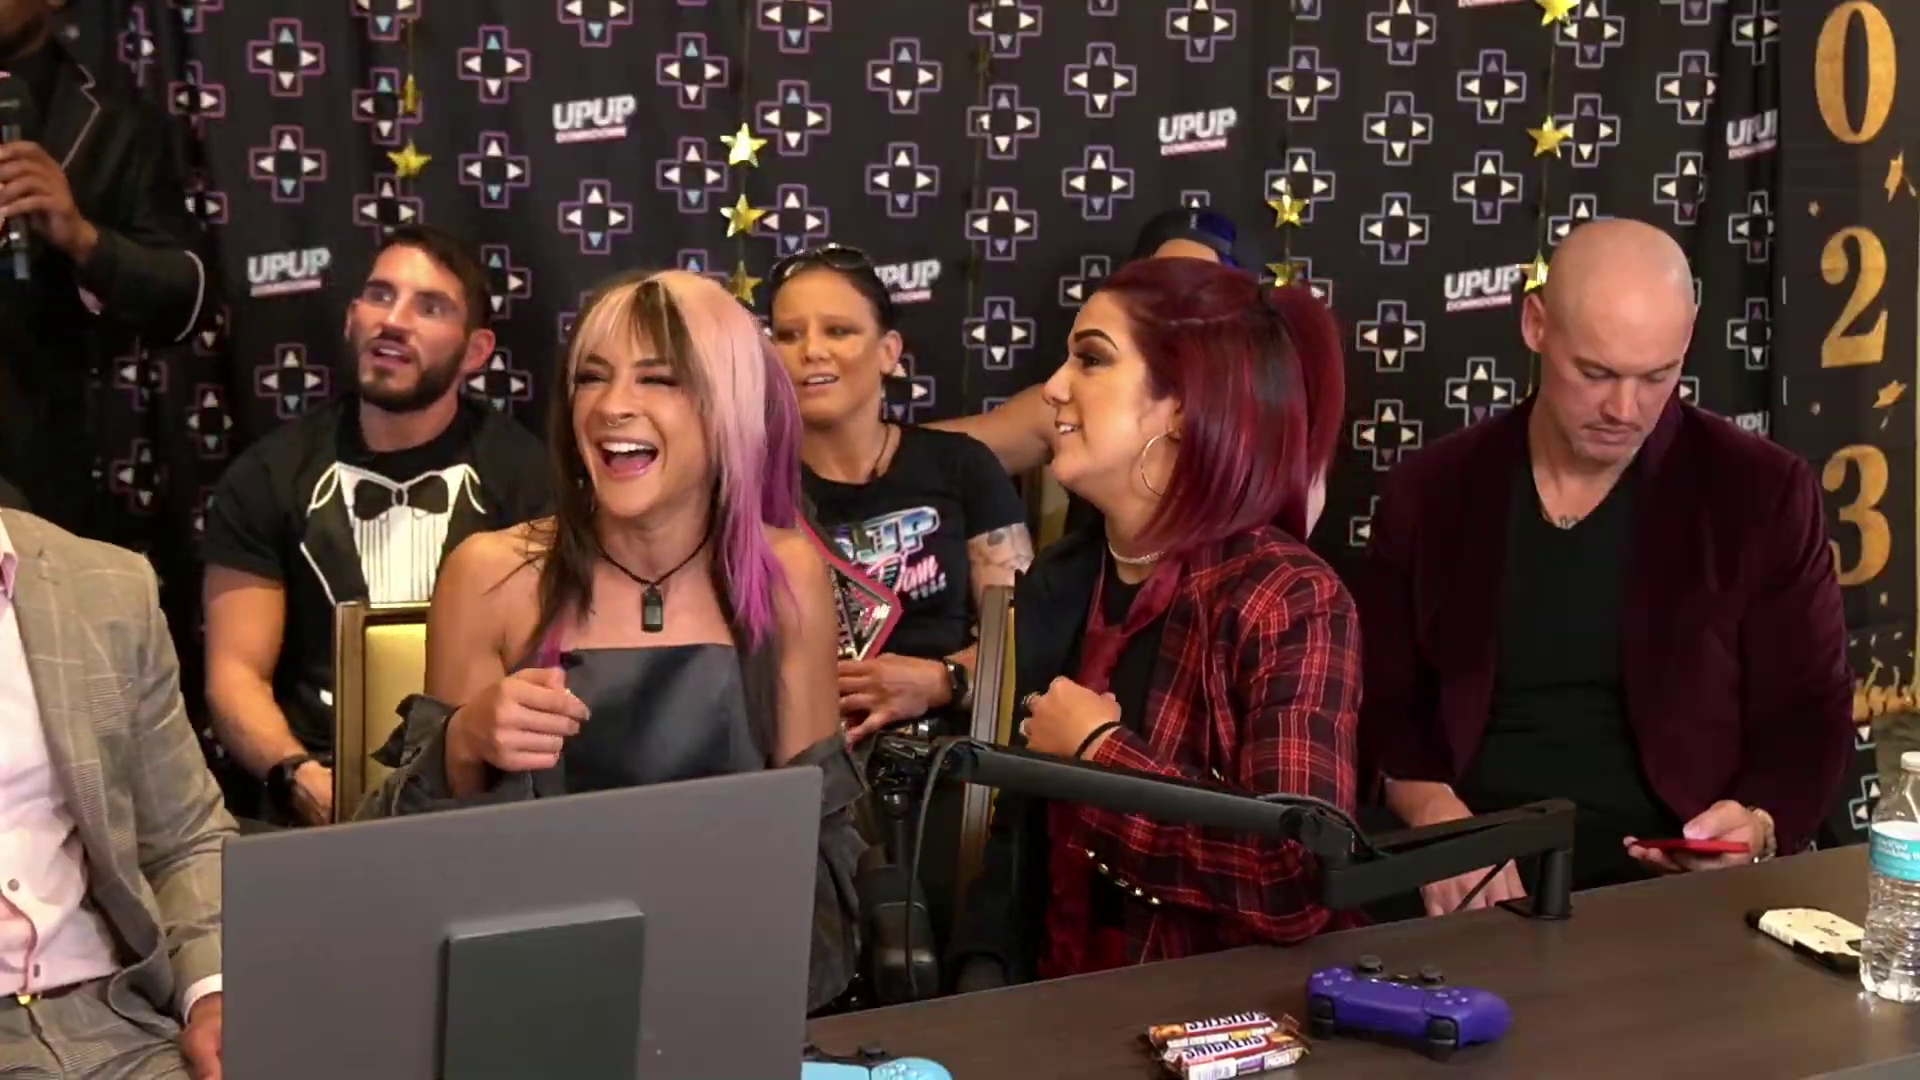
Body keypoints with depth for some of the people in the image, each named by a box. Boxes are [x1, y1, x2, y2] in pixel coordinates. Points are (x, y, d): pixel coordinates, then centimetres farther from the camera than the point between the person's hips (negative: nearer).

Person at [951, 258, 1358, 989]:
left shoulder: (1289, 601, -13)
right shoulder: (1055, 585, 6)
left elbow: (1298, 874, -25)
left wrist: (1097, 749, -13)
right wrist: (984, 978, -4)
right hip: (1072, 1009, 5)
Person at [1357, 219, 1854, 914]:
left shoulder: (1760, 494, 2)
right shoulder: (1431, 492, 5)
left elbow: (1807, 715, 5)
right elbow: (1379, 700, 7)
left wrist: (1760, 826, -15)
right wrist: (1434, 816, -12)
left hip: (1675, 887, 0)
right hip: (1476, 887, 1)